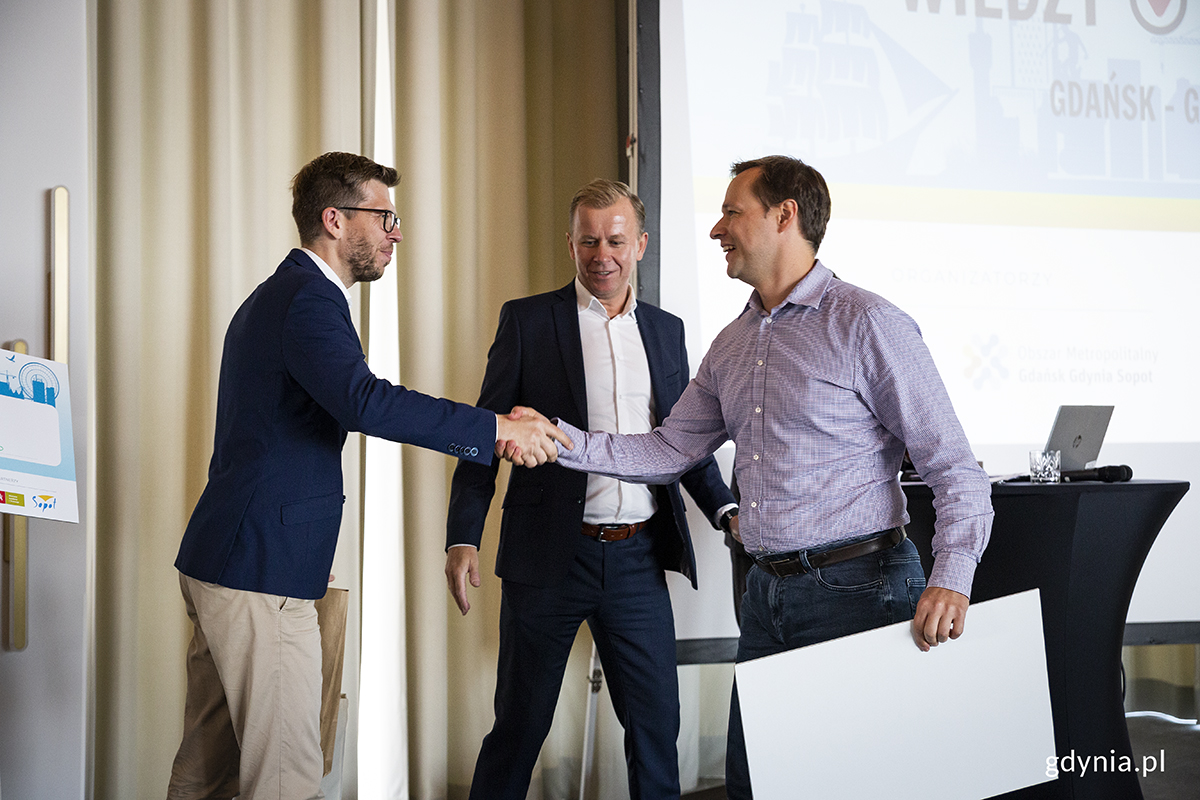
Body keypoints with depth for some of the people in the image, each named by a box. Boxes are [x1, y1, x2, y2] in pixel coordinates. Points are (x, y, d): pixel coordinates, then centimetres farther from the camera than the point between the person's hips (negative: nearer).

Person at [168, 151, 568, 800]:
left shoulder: (281, 293, 21)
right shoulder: (308, 298, -14)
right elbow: (364, 402, -31)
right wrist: (496, 429, -29)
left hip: (221, 563, 11)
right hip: (260, 573, -11)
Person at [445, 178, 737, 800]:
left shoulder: (666, 330, 12)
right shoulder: (526, 320, 0)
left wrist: (728, 510, 1)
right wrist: (463, 538, -10)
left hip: (638, 560, 3)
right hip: (551, 557, -3)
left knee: (656, 721, 8)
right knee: (520, 724, 6)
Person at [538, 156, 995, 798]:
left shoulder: (867, 324, -10)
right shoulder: (731, 345, 14)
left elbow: (953, 465, -12)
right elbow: (669, 451, 15)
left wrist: (950, 580, -25)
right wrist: (561, 440, 3)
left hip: (856, 586, -7)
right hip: (768, 594, 7)